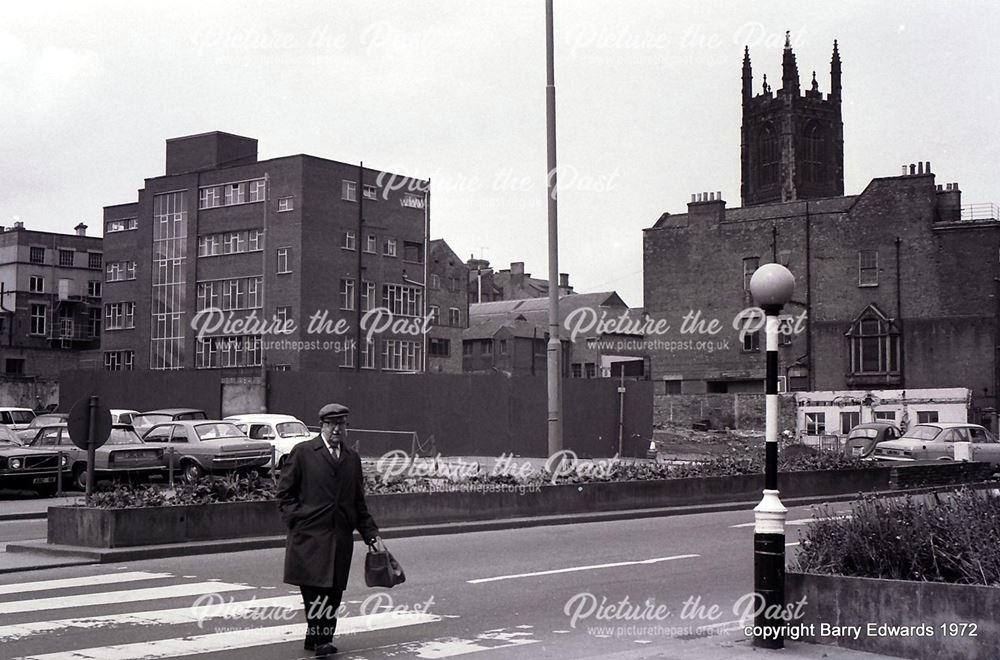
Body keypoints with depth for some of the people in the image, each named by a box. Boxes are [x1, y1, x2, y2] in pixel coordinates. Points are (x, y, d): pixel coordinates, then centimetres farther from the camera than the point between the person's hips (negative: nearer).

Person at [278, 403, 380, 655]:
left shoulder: (352, 458, 16)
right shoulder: (302, 452, 2)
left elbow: (358, 502, 20)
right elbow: (285, 492, 3)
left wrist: (371, 534, 13)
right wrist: (296, 521, -7)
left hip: (341, 537, 4)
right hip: (310, 536, -4)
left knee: (334, 590, 1)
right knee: (314, 587, -10)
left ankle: (317, 637, 13)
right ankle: (320, 637, -1)